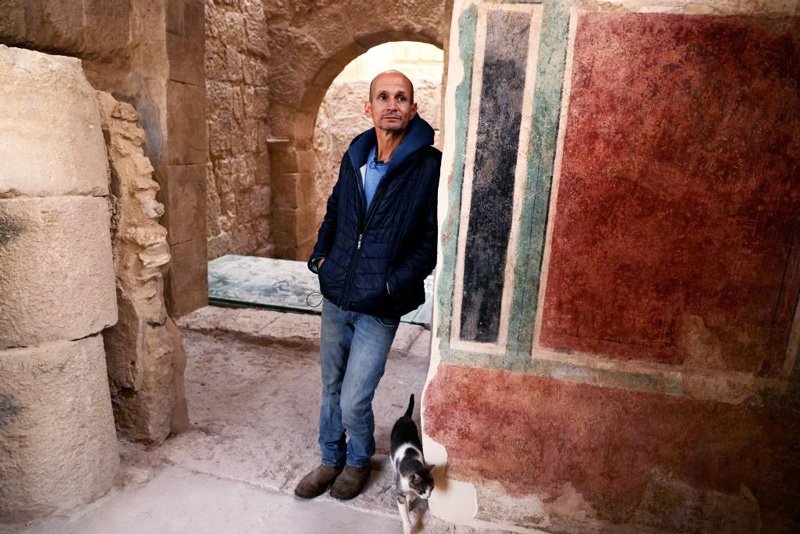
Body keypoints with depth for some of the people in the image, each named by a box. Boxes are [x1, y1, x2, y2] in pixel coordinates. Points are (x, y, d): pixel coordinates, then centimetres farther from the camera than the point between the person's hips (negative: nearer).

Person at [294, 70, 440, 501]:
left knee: (353, 401, 1)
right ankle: (331, 460, 40)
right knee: (331, 388, 18)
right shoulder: (355, 157, 6)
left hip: (379, 307, -5)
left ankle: (358, 461, 33)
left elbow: (433, 237, -11)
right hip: (335, 296, 6)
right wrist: (321, 253, 7)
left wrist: (394, 284, -16)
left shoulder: (430, 166, -12)